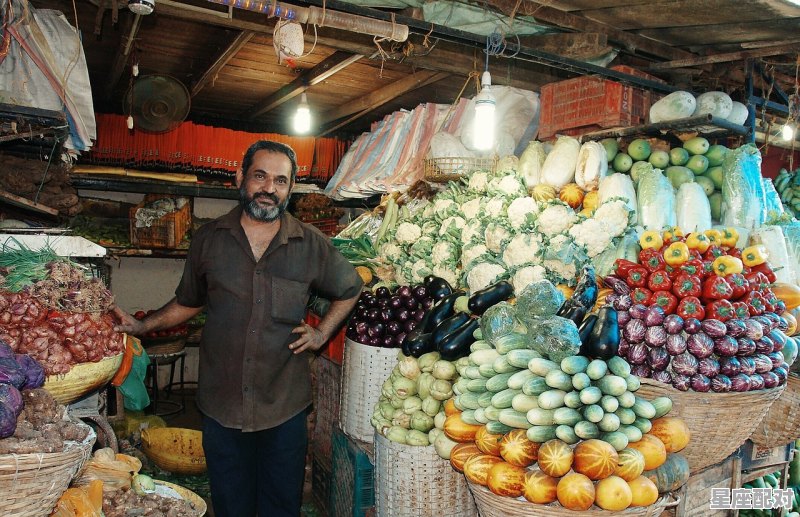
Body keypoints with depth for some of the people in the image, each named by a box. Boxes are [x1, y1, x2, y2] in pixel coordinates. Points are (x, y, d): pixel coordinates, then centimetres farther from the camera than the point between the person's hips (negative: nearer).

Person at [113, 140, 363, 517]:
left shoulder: (311, 244, -3)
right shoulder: (208, 239, 1)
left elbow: (349, 290, 12)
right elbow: (188, 302, 14)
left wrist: (322, 333, 2)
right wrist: (142, 326, 3)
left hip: (285, 405, -1)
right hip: (221, 404, 1)